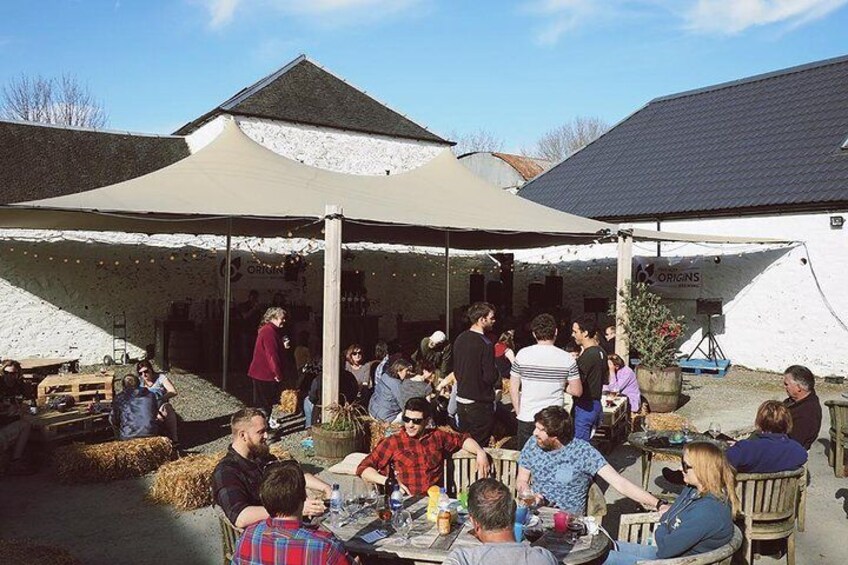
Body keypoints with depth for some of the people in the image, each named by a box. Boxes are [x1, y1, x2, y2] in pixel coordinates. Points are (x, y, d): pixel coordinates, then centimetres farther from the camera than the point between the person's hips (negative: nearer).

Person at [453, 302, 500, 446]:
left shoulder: (460, 339, 4)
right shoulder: (485, 344, -19)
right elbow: (490, 377, -19)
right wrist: (499, 379, 0)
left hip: (461, 400, 8)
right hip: (480, 404, -7)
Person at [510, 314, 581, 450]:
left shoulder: (523, 354, -5)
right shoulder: (567, 358, -5)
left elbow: (513, 389, 0)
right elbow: (577, 391, -1)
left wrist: (519, 412, 11)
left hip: (527, 419, 0)